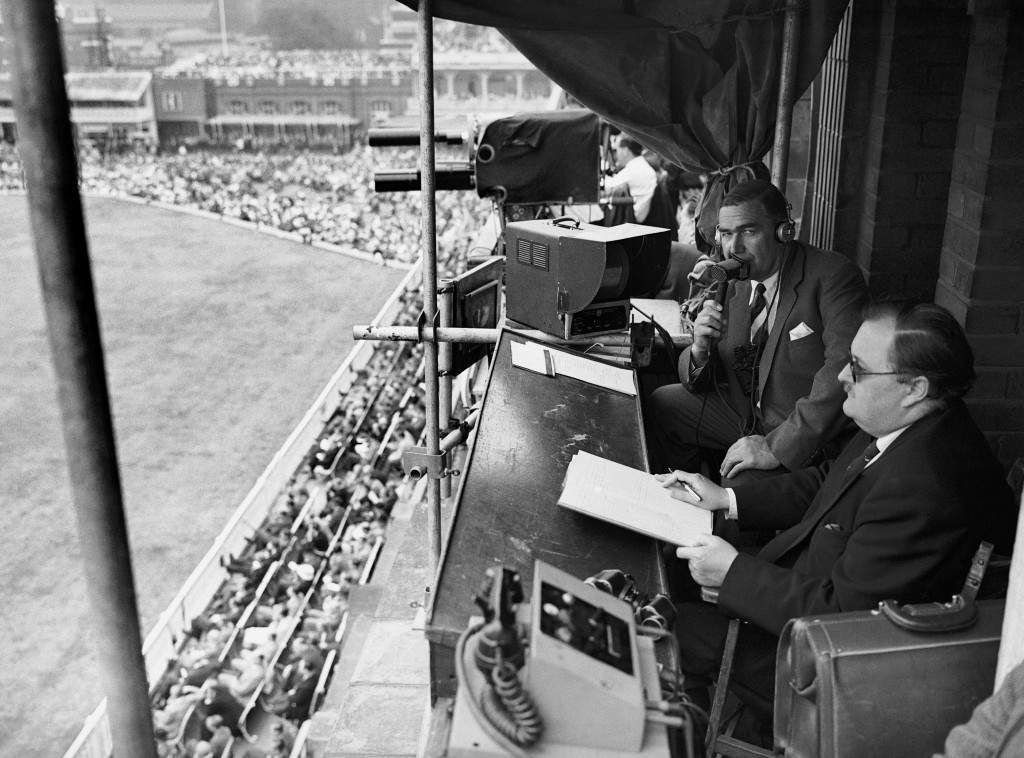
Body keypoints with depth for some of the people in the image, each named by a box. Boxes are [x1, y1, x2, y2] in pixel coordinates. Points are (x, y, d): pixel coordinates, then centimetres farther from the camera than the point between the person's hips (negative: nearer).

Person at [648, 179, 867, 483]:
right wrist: (700, 350, -17)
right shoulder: (731, 283, 3)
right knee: (661, 405, 11)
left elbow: (844, 372, -31)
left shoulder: (833, 276, -18)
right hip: (749, 417, 7)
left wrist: (777, 447, -33)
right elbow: (698, 384, 7)